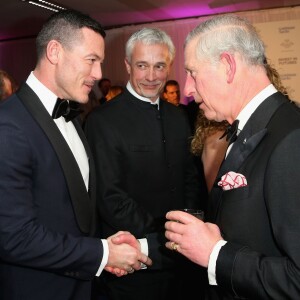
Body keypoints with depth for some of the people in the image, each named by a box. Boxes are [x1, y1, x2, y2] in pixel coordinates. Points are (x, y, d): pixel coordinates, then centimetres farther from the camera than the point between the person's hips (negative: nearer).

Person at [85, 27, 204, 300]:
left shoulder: (178, 117, 5)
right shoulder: (103, 121, -16)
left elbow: (190, 178, 10)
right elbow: (111, 198, -18)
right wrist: (162, 240, -16)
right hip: (134, 266, -6)